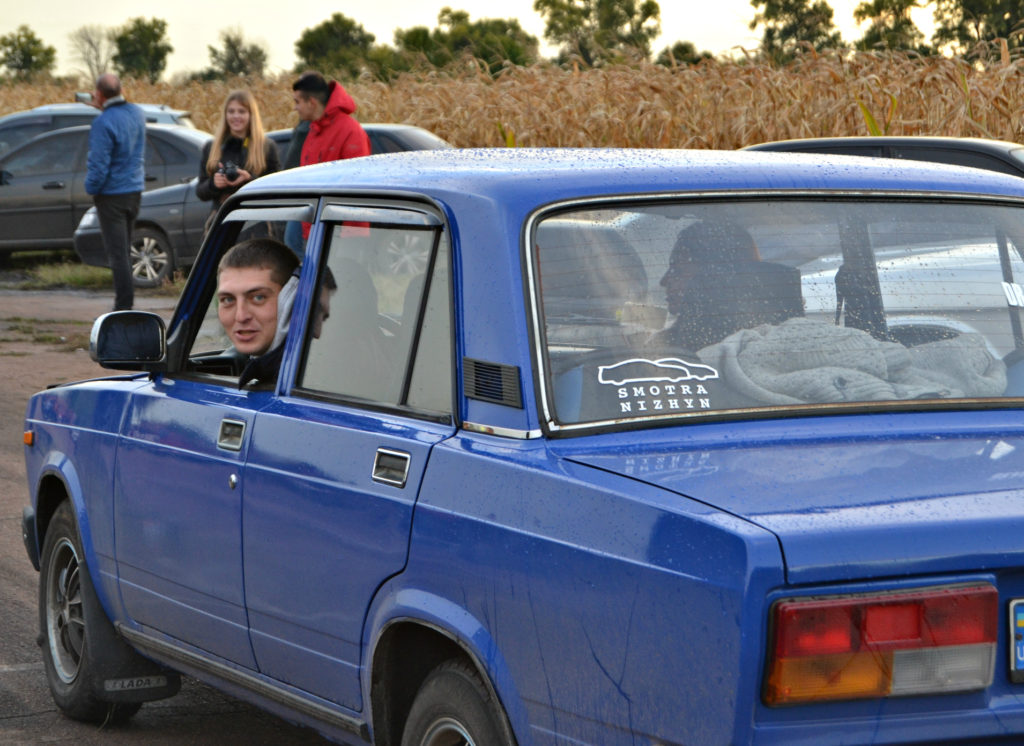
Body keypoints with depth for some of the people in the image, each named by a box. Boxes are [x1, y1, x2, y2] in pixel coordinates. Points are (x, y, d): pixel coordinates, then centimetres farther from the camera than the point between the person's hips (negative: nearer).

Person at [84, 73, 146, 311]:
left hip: (112, 195, -8)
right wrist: (104, 109, 20)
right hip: (135, 190, 8)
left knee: (117, 253, -5)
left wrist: (91, 188, -3)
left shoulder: (104, 123, -21)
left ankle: (124, 307, -6)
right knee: (124, 251, 17)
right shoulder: (137, 113, 3)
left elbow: (99, 165, -21)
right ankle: (125, 302, 21)